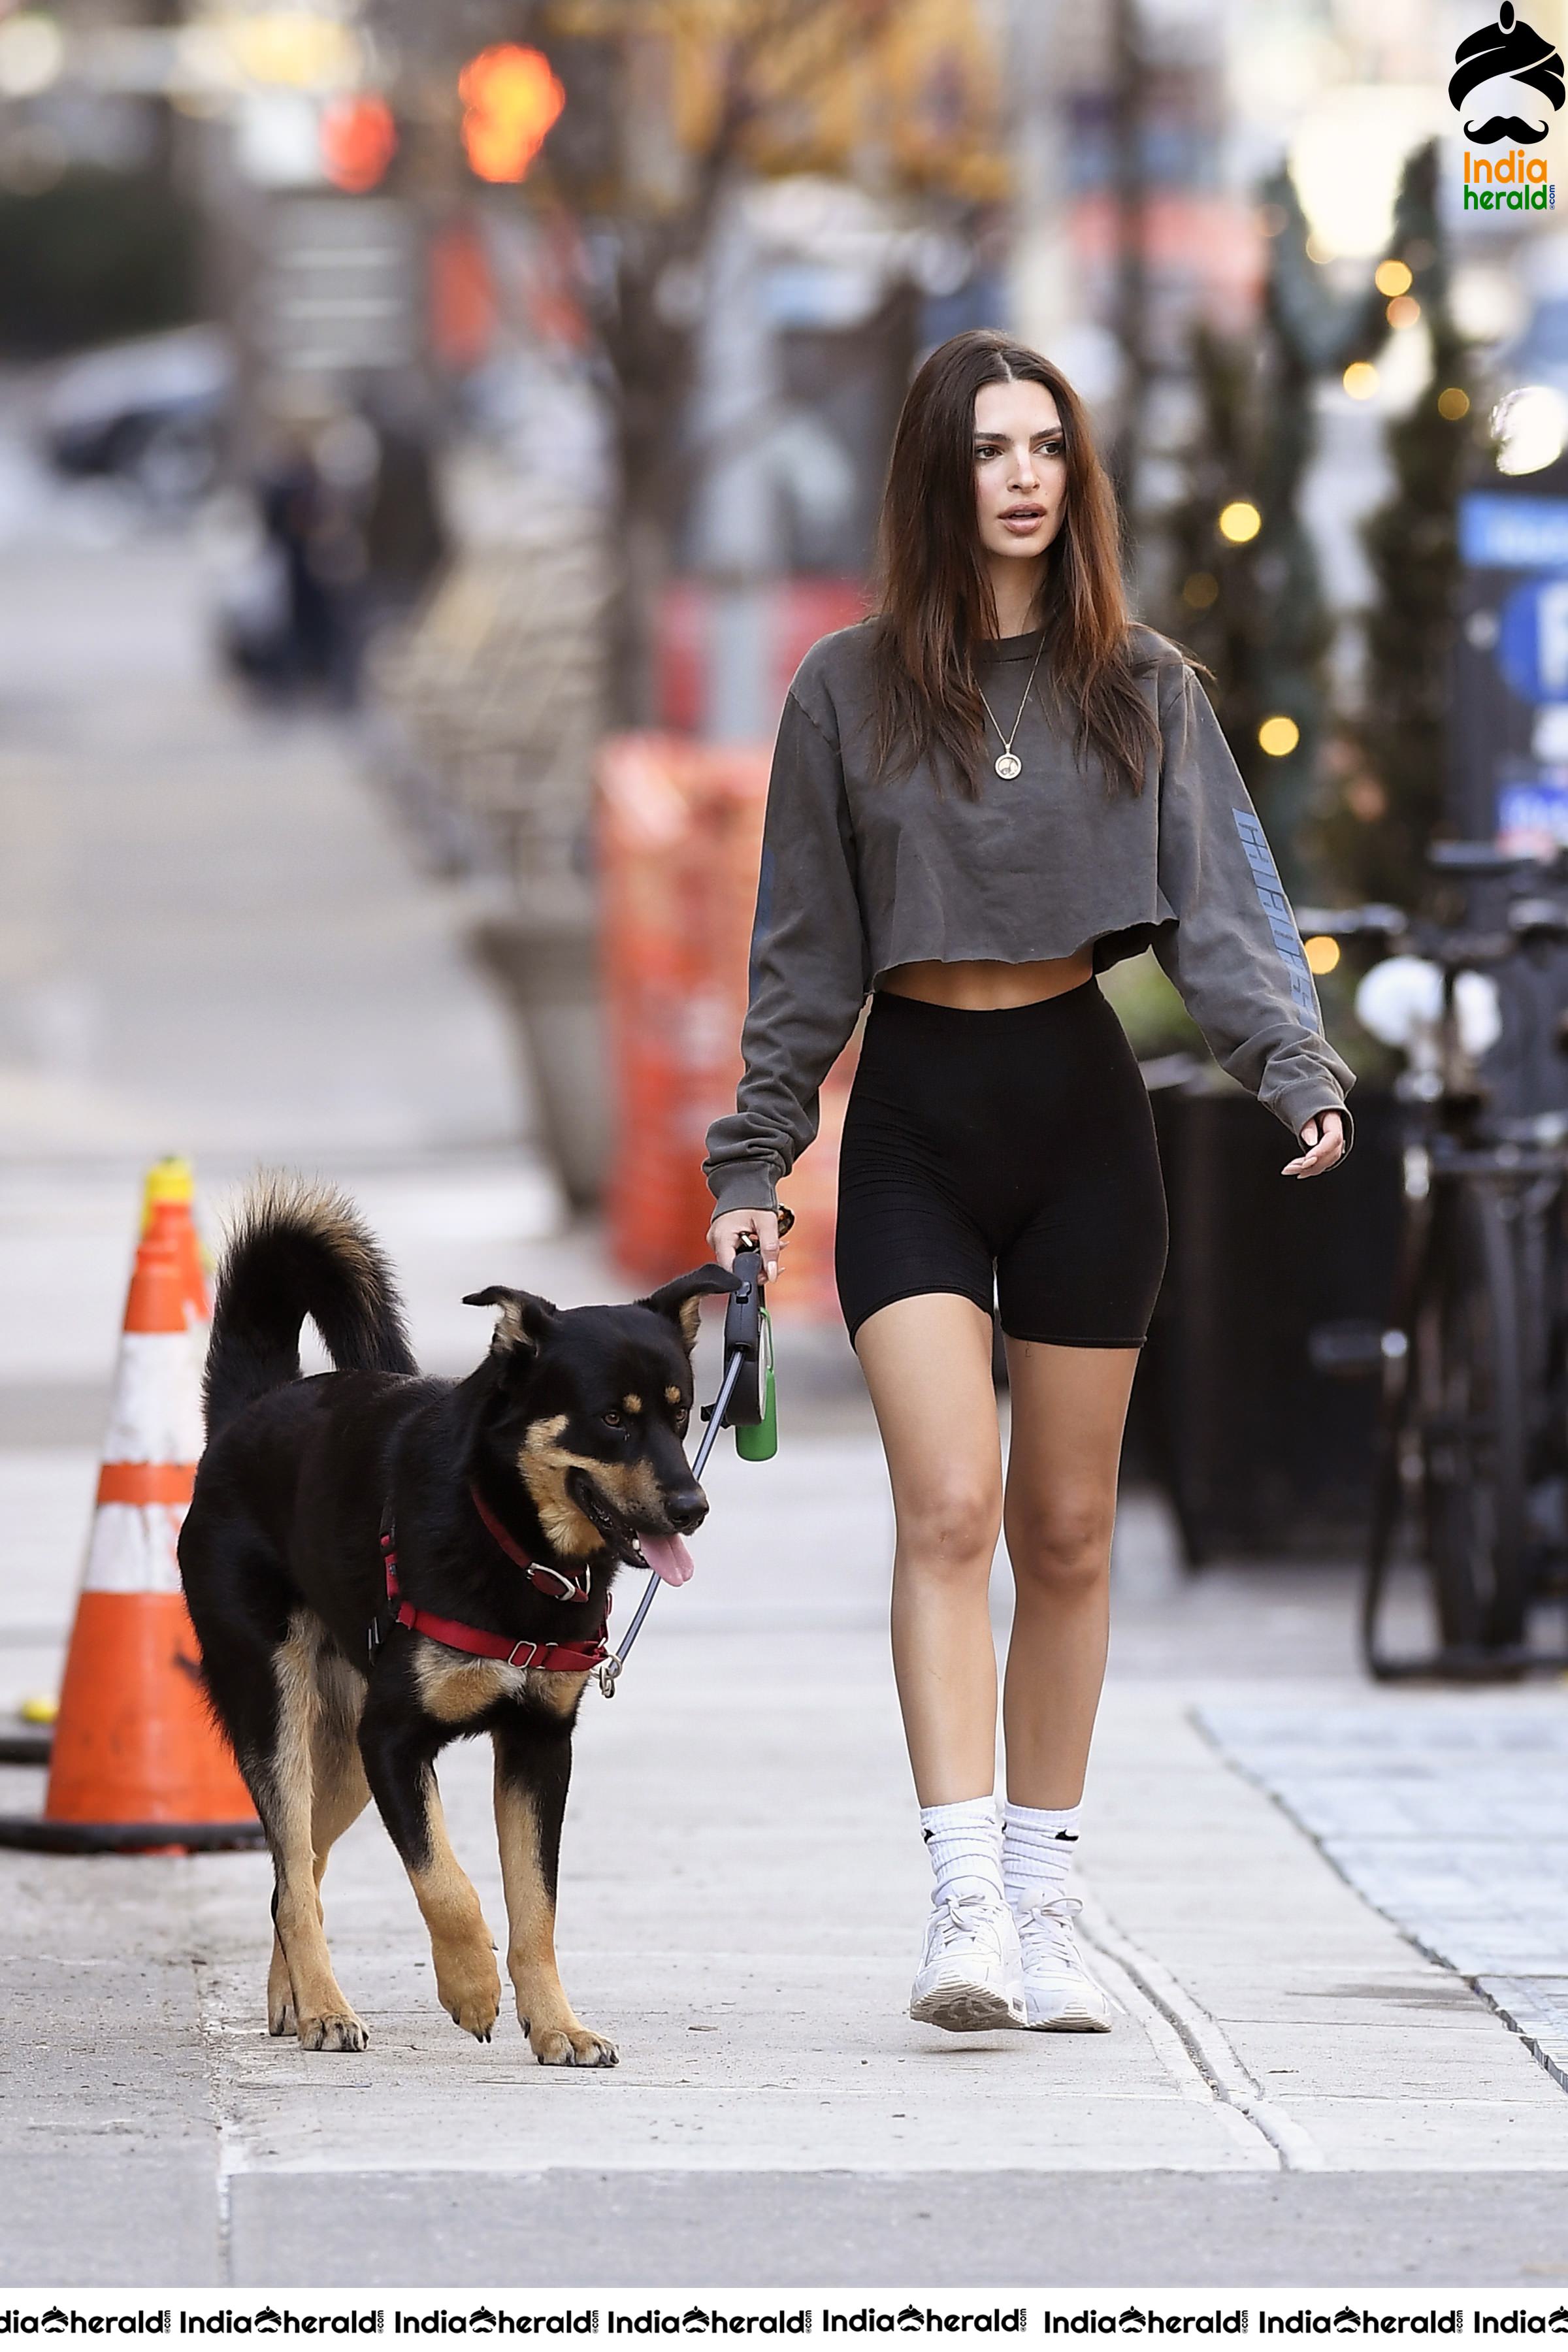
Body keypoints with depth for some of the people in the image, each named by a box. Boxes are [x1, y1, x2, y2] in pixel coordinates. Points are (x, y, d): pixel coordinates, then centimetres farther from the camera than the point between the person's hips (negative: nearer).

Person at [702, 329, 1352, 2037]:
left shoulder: (1142, 687, 4)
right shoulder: (850, 691, 2)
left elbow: (1218, 907, -2)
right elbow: (804, 950, 6)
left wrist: (1301, 1070, -18)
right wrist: (752, 1162, 5)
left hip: (1083, 1115, 2)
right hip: (916, 1124, -2)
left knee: (1067, 1528, 7)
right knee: (949, 1509, -15)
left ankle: (1041, 1909, 16)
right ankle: (964, 1909, -20)